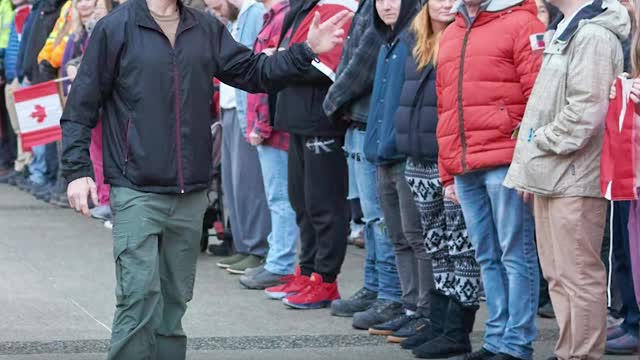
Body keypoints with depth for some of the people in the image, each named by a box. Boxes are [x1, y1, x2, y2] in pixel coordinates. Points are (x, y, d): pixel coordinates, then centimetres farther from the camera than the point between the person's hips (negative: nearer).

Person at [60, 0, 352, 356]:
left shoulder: (207, 29, 9)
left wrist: (306, 51, -1)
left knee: (174, 301, 11)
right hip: (136, 191, -5)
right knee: (140, 297, -11)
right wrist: (77, 170, -8)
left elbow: (253, 72, 12)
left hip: (191, 195, 5)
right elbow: (81, 106, -2)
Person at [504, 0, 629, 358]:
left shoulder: (593, 36, -13)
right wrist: (529, 166, 15)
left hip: (574, 181, -10)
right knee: (559, 275, 14)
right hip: (551, 178, 10)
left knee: (579, 276, -5)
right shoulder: (567, 31, 19)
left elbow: (586, 111, -21)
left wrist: (542, 143, -11)